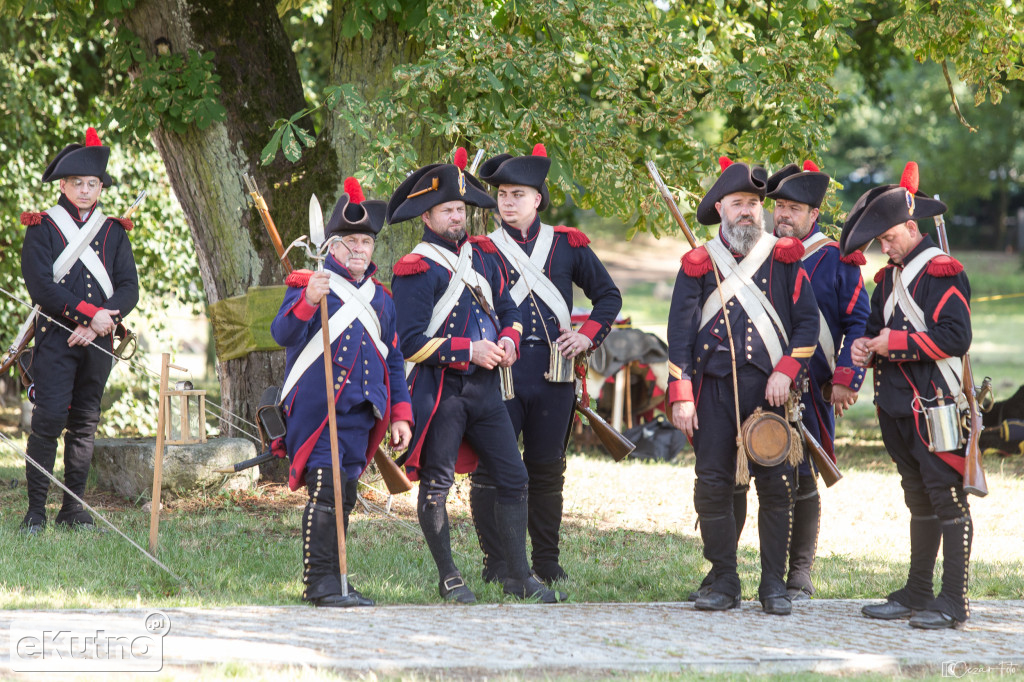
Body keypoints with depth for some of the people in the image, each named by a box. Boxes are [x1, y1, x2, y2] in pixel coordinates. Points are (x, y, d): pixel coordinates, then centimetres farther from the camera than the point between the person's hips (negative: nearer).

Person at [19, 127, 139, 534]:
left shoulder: (114, 230, 13)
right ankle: (36, 509, -7)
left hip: (98, 342, 4)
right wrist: (91, 313, -15)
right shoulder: (42, 226, 2)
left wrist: (98, 324, -10)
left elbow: (129, 289, 6)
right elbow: (41, 286, -9)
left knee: (85, 423, 6)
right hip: (56, 337, -4)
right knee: (49, 419, -12)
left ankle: (73, 508, 12)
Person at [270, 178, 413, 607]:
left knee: (346, 494, 8)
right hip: (316, 407, -6)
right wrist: (307, 302, -34)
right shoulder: (308, 286, 0)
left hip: (360, 411, 6)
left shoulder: (380, 298, 18)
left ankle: (333, 582, 15)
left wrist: (400, 415, 15)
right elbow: (283, 334, -16)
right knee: (326, 488, -13)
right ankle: (320, 582, -12)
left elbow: (394, 360, 23)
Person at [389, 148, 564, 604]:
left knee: (513, 478, 3)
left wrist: (507, 340, 1)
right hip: (439, 390, -6)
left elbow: (505, 307, 24)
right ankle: (449, 578, 11)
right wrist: (469, 351, -16)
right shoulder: (416, 270, -9)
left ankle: (518, 576, 11)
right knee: (436, 484, -1)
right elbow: (411, 342, -14)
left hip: (484, 385, 6)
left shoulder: (480, 257, 13)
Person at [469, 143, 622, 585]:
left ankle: (547, 561, 17)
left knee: (547, 467, 8)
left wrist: (588, 335, 4)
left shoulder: (568, 244, 10)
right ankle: (496, 561, 5)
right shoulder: (482, 249, 4)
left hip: (554, 367, 2)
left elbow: (609, 295, 18)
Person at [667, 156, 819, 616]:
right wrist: (680, 396, -3)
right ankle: (724, 583, 9)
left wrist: (787, 371, -8)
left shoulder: (784, 259, 8)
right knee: (713, 485, -1)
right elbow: (680, 332, 5)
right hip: (714, 387, 1)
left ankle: (774, 584, 5)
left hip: (770, 387, 0)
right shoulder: (698, 264, 8)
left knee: (775, 484, -3)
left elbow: (807, 320, 6)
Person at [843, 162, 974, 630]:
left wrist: (895, 342, -16)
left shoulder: (944, 274, -9)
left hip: (936, 406, -8)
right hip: (897, 406, 8)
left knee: (947, 499, -7)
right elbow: (876, 326, 25)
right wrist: (865, 349, 2)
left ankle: (953, 603, -7)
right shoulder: (889, 278, 15)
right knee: (919, 501, 14)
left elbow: (955, 338, -18)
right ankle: (917, 595, 19)